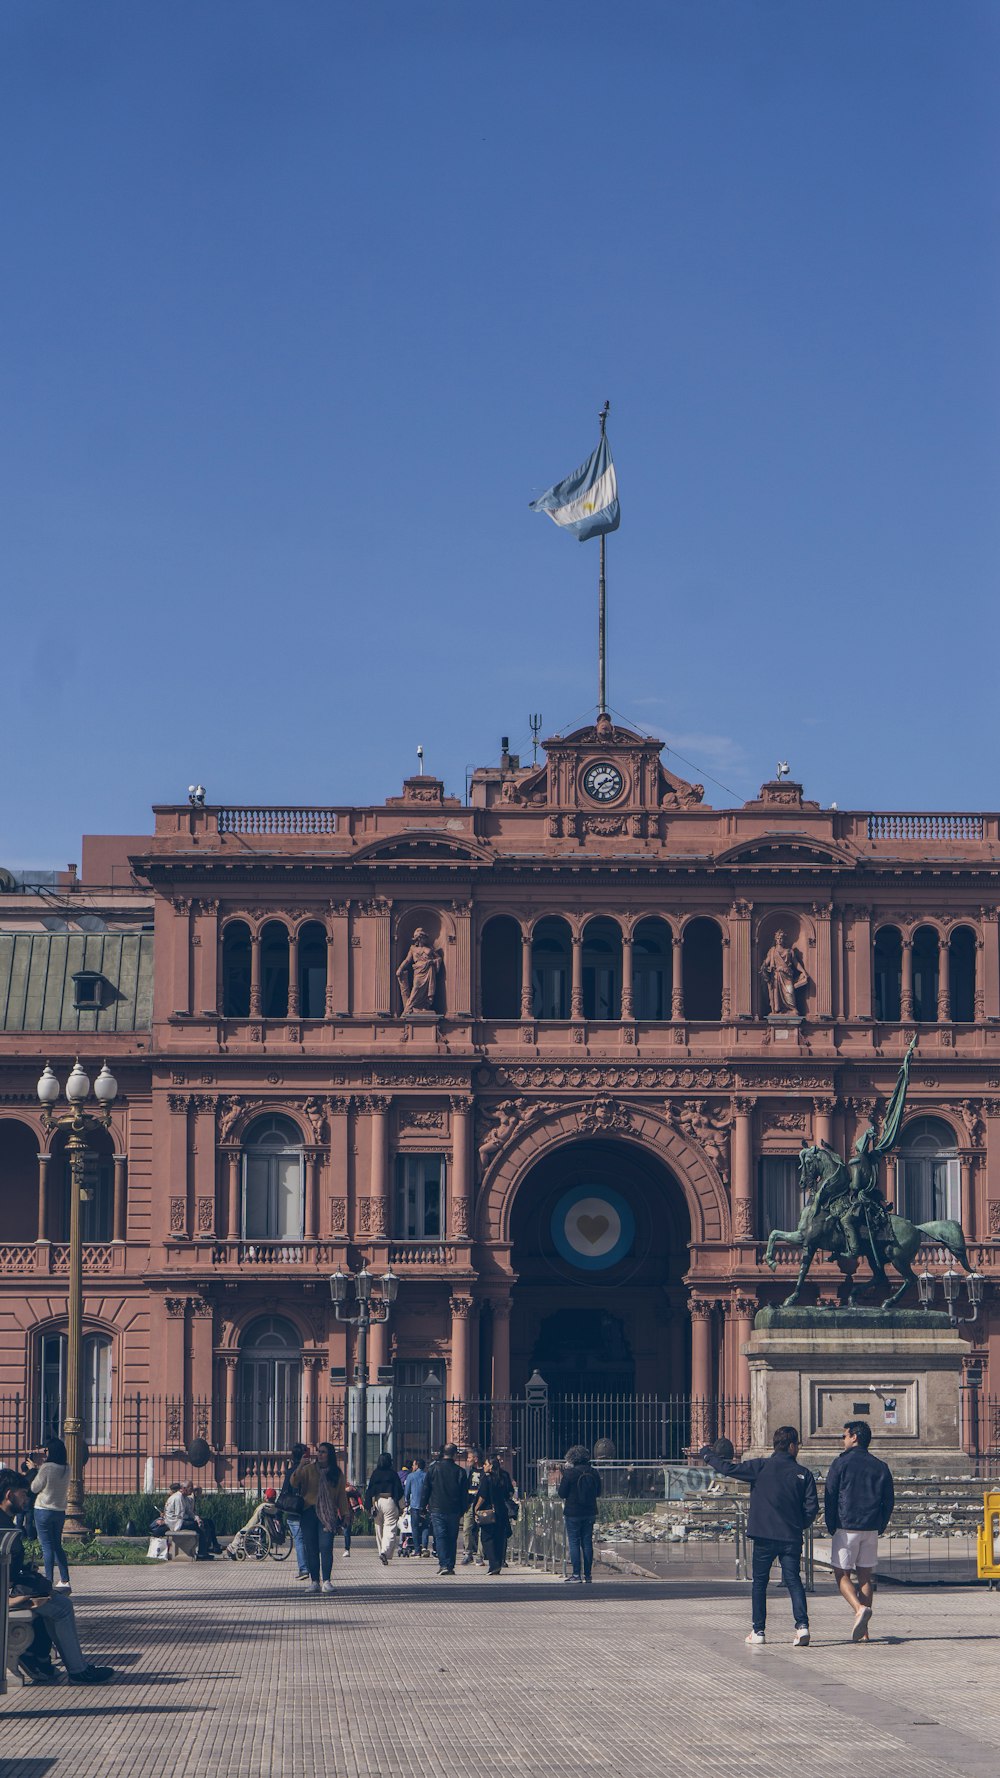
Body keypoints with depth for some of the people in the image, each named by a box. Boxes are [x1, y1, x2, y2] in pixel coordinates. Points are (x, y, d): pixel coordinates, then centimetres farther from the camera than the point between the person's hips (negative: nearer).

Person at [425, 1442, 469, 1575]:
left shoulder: (433, 1469, -1)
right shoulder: (460, 1472, -1)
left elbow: (426, 1488, 4)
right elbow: (465, 1494, 2)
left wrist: (426, 1504, 16)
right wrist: (462, 1510, 10)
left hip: (437, 1509, -1)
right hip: (454, 1511, 1)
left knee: (440, 1537, -3)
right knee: (452, 1538, 9)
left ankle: (443, 1564, -16)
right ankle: (450, 1566, 9)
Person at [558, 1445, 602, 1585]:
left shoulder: (569, 1473, -13)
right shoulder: (594, 1473, 1)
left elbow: (562, 1494, -8)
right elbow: (598, 1493, 10)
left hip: (573, 1512, -4)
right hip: (590, 1512, 4)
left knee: (574, 1542, 1)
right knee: (587, 1542, 10)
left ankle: (576, 1575, -4)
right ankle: (588, 1575, 11)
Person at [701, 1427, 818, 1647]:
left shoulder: (760, 1467, -4)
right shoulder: (803, 1473, 0)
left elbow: (729, 1469, -4)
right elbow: (812, 1506, -2)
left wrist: (707, 1454, 12)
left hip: (764, 1537, -1)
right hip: (791, 1537, 1)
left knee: (759, 1582, 11)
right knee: (793, 1580, 2)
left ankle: (758, 1631, 12)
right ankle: (802, 1625, -16)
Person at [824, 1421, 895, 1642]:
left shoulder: (841, 1463, -4)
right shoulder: (880, 1467, 8)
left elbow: (830, 1498, -5)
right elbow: (889, 1501, 8)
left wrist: (832, 1528, 3)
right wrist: (879, 1529, 13)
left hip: (846, 1529, -4)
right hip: (871, 1530, 4)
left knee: (842, 1575, 3)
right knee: (865, 1577, 9)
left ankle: (859, 1609, -24)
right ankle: (862, 1631, 5)